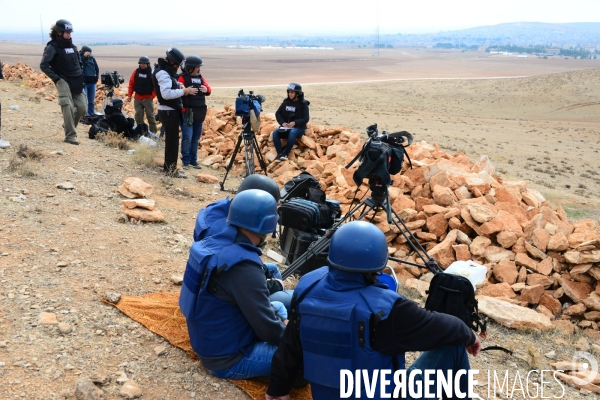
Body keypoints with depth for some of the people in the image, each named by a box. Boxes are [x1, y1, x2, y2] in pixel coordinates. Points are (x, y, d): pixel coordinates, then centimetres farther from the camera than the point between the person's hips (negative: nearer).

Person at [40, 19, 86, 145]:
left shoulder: (72, 46, 13)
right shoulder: (53, 47, -8)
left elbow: (79, 62, 25)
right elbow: (44, 65, -13)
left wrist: (80, 75, 12)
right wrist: (56, 78, -16)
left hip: (76, 82, 6)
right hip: (63, 81, -6)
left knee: (81, 107, 2)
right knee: (68, 107, -17)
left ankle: (68, 125, 28)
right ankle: (70, 136, -13)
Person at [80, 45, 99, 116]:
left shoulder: (92, 58, 5)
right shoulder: (79, 58, -7)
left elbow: (97, 69, 13)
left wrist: (96, 78, 5)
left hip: (92, 83, 4)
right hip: (83, 83, -4)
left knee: (91, 101, 12)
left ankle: (91, 114, 21)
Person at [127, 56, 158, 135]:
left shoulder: (152, 73, -6)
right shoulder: (136, 72, 4)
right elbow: (131, 84, 8)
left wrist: (152, 96, -9)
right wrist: (129, 95, 4)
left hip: (148, 99, -3)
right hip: (137, 98, 4)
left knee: (150, 116, 0)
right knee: (138, 116, 4)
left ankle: (153, 132, 7)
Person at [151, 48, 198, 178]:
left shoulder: (165, 70, 12)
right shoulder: (162, 73, -20)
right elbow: (166, 94, -30)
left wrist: (179, 85, 6)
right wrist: (184, 91, -24)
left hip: (170, 110, 10)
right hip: (168, 111, -10)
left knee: (171, 140, 16)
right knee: (172, 140, -7)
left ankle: (169, 167, 25)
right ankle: (171, 170, -3)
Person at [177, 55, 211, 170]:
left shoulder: (200, 78, 13)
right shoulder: (182, 78, -7)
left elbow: (209, 89, 17)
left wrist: (206, 90, -5)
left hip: (199, 112, 6)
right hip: (187, 112, -6)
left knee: (196, 137, 10)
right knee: (187, 137, -9)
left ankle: (193, 160, 18)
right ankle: (185, 161, 0)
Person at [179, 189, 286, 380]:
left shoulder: (214, 243, -3)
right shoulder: (244, 267, -30)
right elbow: (268, 330, -21)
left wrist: (282, 321, 6)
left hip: (208, 343, 9)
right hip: (228, 359, -9)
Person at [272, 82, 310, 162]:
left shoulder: (303, 104, -3)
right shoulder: (286, 102, 7)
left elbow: (306, 119, -9)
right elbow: (277, 113, 9)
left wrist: (295, 123, -24)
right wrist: (282, 122, -10)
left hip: (299, 127, -4)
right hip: (286, 127, 4)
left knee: (292, 133, -38)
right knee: (275, 133, -26)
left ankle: (286, 154, -34)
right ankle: (280, 153, -30)